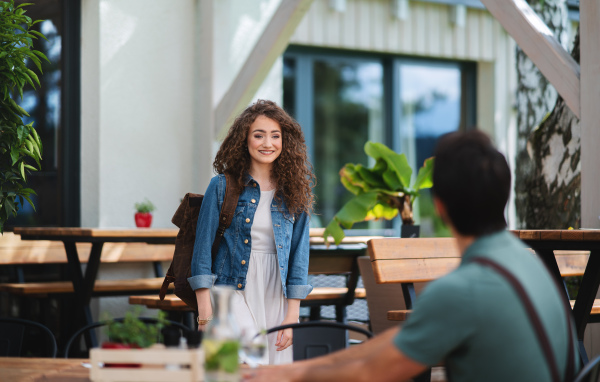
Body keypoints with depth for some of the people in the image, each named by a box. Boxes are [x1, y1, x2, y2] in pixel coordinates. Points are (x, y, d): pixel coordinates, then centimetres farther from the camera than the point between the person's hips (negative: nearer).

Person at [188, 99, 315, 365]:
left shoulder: (294, 192, 8)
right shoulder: (223, 186, 1)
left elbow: (299, 253, 8)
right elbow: (203, 249, -1)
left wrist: (292, 316, 0)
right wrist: (206, 316, -8)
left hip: (276, 297, 3)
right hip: (232, 292, -3)